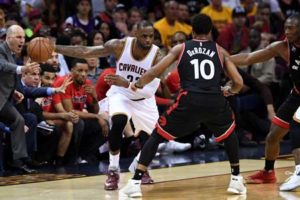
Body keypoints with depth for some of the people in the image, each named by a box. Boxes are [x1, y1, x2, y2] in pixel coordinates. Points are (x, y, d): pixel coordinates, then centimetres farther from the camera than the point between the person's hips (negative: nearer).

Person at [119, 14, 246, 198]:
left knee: (157, 136, 14)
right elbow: (238, 82, 12)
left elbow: (154, 72, 10)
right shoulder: (220, 51, 19)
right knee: (230, 133, 32)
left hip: (189, 101, -1)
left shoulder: (180, 48, 16)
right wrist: (230, 91, 35)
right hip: (215, 102, 1)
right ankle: (236, 179, 29)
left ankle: (135, 182, 2)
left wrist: (138, 84, 29)